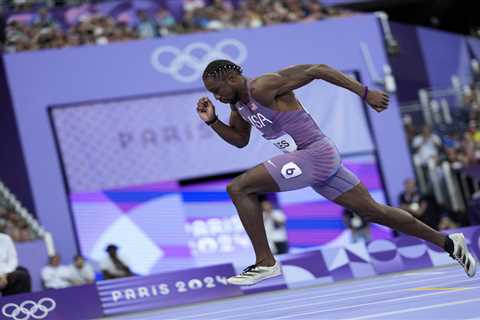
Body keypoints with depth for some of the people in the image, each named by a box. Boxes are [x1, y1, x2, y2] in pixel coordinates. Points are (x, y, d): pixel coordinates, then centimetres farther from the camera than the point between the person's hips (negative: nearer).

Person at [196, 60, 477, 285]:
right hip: (317, 161, 10)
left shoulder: (264, 87, -16)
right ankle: (447, 243, 24)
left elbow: (318, 69, -18)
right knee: (374, 211, 16)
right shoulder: (239, 103, 12)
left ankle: (265, 263, -9)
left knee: (239, 188, -14)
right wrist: (212, 120, 9)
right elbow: (240, 140, 26)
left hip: (315, 154, -10)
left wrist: (365, 93, -20)